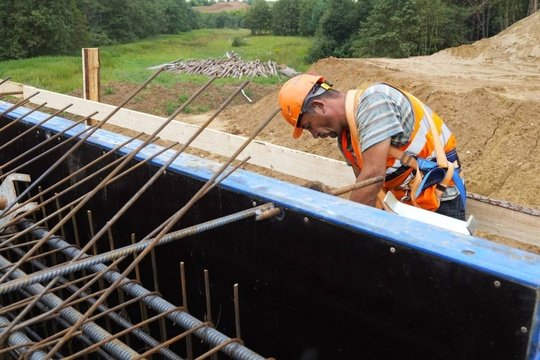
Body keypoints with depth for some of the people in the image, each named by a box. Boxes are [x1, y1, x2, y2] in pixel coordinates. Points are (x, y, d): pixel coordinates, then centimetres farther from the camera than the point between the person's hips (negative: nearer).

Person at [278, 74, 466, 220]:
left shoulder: (372, 101, -24)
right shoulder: (345, 138, 3)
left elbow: (373, 176, -29)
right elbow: (366, 187, 5)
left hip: (441, 195, -8)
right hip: (410, 201, 8)